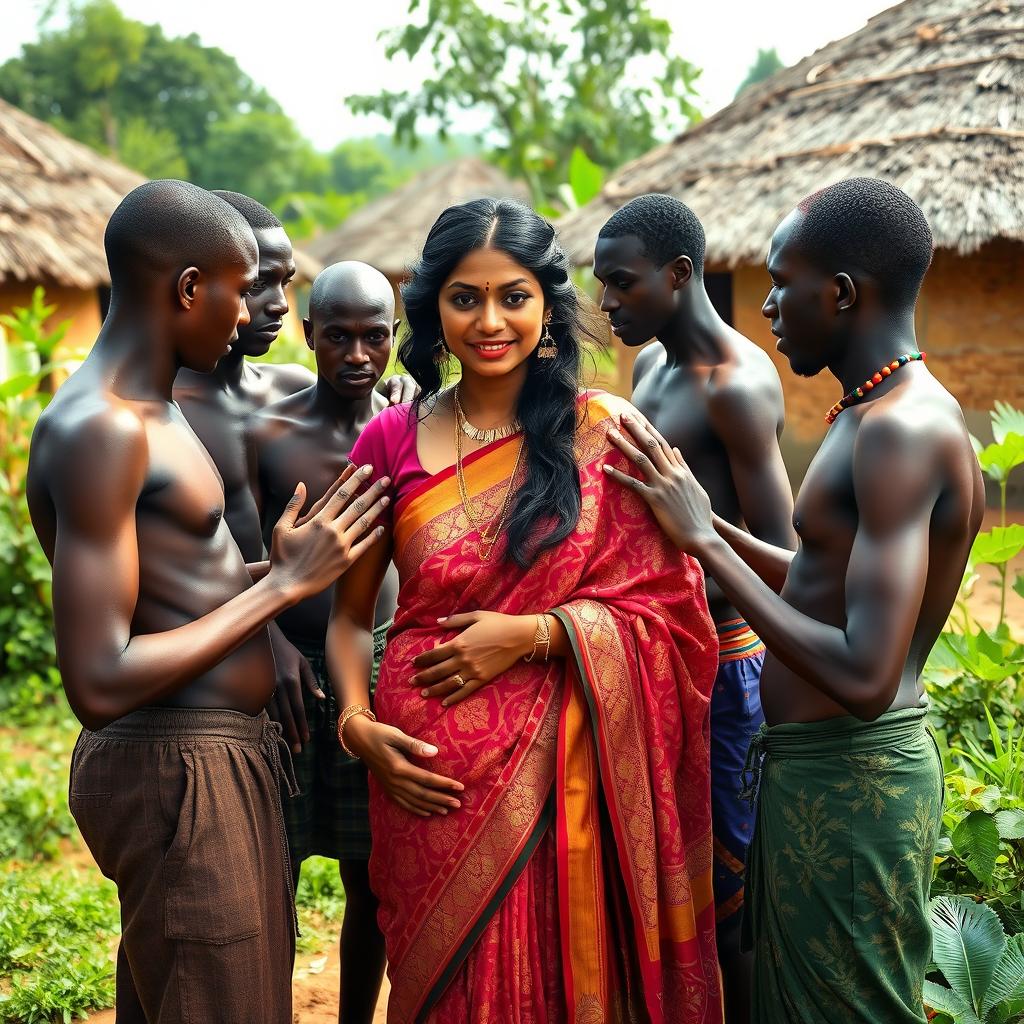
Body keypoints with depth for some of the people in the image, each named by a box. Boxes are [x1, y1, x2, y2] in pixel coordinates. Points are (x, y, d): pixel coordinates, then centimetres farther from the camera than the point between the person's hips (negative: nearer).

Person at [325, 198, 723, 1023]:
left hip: (566, 772, -1)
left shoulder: (605, 431, -2)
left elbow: (668, 607, -3)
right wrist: (358, 723, -7)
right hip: (431, 783, 1)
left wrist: (532, 634, -14)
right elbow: (349, 615, 10)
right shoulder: (393, 440, 2)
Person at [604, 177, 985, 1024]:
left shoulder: (902, 431, -23)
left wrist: (705, 541, -23)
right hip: (815, 766, 10)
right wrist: (700, 515, 12)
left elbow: (864, 679, -29)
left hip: (849, 783, -10)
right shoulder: (888, 415, 9)